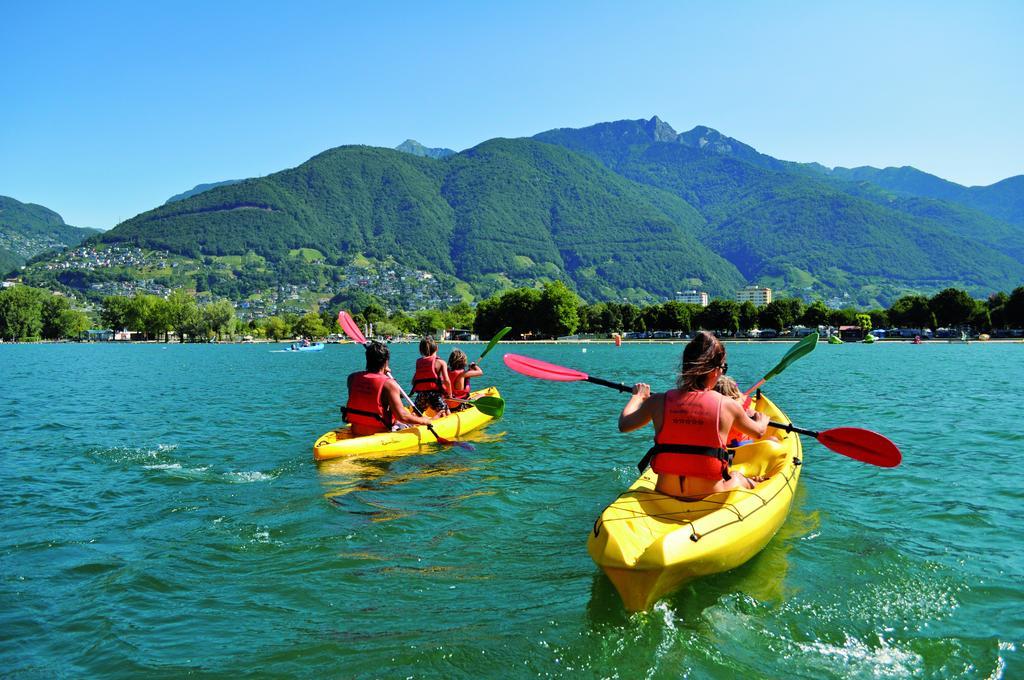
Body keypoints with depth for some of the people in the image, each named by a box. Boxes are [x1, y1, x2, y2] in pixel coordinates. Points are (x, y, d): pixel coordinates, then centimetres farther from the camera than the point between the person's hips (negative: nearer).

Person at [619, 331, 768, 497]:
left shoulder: (658, 402, -7)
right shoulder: (727, 405, -8)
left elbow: (624, 424, 10)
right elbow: (759, 433, 12)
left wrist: (637, 396, 29)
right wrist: (762, 419, 37)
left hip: (664, 495, 2)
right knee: (738, 477, 32)